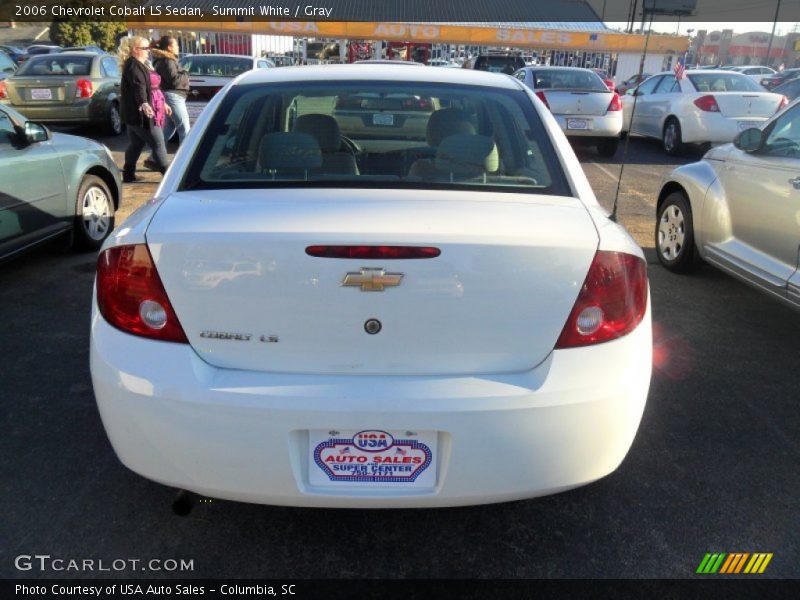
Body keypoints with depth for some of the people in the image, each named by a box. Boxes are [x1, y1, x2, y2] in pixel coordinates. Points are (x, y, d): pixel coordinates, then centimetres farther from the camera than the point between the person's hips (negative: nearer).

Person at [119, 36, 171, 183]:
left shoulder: (141, 65, 20)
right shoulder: (133, 66, -13)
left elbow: (151, 86, 29)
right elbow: (138, 87, -29)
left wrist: (162, 103, 33)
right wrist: (144, 104, -44)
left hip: (138, 114, 10)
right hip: (141, 113, -10)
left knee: (136, 144, 12)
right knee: (157, 143, -6)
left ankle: (128, 174, 18)